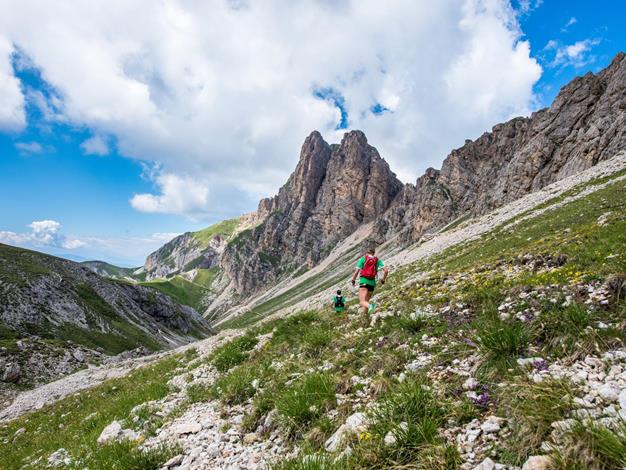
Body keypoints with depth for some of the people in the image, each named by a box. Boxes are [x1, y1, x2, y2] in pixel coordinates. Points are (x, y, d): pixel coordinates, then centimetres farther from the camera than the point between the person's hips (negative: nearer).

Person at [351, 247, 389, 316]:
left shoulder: (362, 259, 4)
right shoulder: (377, 260, 10)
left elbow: (356, 272, -3)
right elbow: (386, 271, 0)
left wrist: (353, 280, 13)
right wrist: (383, 280, 15)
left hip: (364, 281, -4)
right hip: (372, 282, 4)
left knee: (362, 302, -14)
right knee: (366, 301, 20)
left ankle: (370, 305, -44)